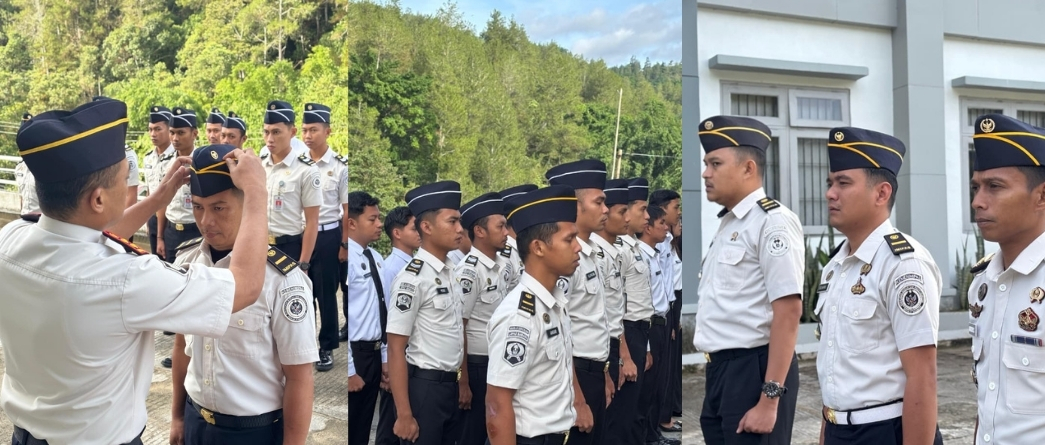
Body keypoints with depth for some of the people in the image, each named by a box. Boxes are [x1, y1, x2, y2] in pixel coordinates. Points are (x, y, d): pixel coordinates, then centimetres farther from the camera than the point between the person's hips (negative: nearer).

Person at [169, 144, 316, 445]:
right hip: (195, 421, 5)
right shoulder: (185, 261, -4)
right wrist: (177, 415, 14)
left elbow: (299, 377, -15)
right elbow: (183, 344, 9)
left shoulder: (282, 280, -21)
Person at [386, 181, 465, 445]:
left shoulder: (452, 272, 6)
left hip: (451, 385, 8)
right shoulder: (412, 279, -18)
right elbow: (395, 350, -17)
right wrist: (404, 415, -18)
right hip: (424, 387, -8)